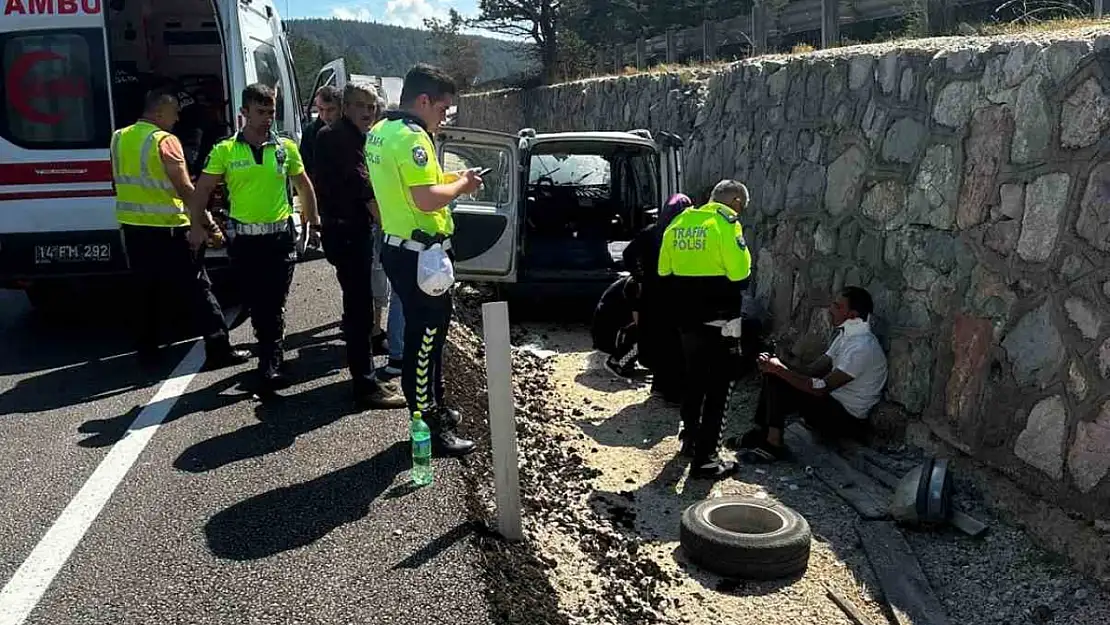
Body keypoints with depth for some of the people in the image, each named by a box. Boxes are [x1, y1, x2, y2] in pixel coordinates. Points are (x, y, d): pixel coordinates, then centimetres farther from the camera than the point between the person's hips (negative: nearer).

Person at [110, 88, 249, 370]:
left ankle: (147, 349, 22)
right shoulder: (165, 141, -13)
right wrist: (206, 218, -8)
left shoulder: (119, 138, 9)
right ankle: (219, 350, -3)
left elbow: (123, 181, 19)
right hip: (166, 228, -7)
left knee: (147, 289, 17)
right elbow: (185, 189, -15)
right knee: (198, 289, -2)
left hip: (132, 225, 7)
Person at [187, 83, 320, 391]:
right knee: (257, 305, 9)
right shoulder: (225, 151, 0)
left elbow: (303, 185, 17)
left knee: (274, 305, -3)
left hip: (280, 236, 0)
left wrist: (313, 219, 13)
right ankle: (272, 359, 26)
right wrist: (198, 226, -6)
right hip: (244, 239, 0)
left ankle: (270, 365, 2)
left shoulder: (286, 147, 4)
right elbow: (202, 191, 4)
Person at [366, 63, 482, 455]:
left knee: (427, 334, 20)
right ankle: (428, 427, 7)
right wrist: (461, 185, -11)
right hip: (419, 256, -10)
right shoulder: (411, 137, -20)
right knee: (424, 340, -2)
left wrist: (446, 178, 13)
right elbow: (426, 200, -28)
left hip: (399, 247, 10)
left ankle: (435, 409, 32)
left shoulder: (380, 132, 12)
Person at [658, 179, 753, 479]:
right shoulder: (726, 222, -12)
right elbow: (740, 274, -17)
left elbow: (665, 273, 10)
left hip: (687, 319, 7)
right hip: (719, 322, -7)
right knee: (717, 389, 2)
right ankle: (705, 459, 4)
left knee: (693, 379, 22)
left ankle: (690, 438, 36)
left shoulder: (678, 223, 8)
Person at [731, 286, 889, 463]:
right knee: (773, 376, 2)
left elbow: (822, 388, -29)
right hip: (835, 404, 9)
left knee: (778, 385, -22)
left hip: (849, 420, -9)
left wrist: (780, 370, -25)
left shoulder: (862, 347, -24)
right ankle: (760, 433, 5)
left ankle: (773, 445, -13)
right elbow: (813, 369, 6)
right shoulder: (846, 335, 8)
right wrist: (777, 365, -9)